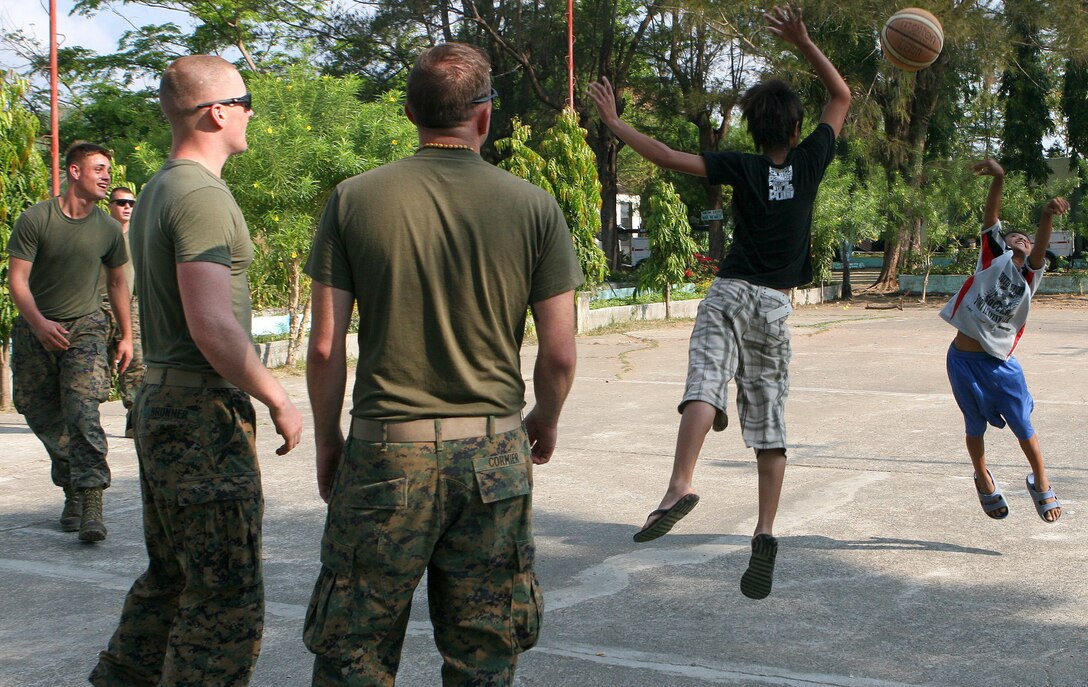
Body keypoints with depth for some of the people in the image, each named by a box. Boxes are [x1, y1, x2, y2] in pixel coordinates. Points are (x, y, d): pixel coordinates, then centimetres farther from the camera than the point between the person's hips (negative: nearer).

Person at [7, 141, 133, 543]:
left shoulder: (108, 229, 1)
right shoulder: (35, 219, -8)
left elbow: (117, 283, 14)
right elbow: (16, 277, -10)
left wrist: (126, 336, 15)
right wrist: (38, 322, -25)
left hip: (85, 326, 0)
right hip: (35, 329, 0)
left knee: (82, 413, -16)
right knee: (42, 417, 6)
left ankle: (92, 503, -21)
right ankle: (72, 490, 24)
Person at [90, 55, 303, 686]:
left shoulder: (156, 191, 16)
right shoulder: (201, 196, -16)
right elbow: (212, 327, -24)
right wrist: (280, 402, -15)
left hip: (161, 404, 10)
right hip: (205, 416, -10)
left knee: (172, 578, 20)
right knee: (227, 599, -4)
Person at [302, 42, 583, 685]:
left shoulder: (354, 199, -3)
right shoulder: (534, 206, -2)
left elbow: (326, 347, -3)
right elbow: (559, 353, -1)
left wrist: (327, 440, 11)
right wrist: (545, 421, 18)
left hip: (385, 449, -1)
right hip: (493, 452, 1)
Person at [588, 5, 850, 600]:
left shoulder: (742, 168, -1)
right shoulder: (809, 162, 3)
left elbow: (668, 158, -7)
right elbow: (842, 96, 16)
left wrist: (613, 123, 2)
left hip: (730, 294, -2)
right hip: (775, 305, 2)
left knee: (704, 385, -24)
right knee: (769, 429, 5)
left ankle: (680, 486, -49)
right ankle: (765, 535, -2)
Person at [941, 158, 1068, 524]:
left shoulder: (1030, 275, 3)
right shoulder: (993, 258, 2)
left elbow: (1041, 246, -17)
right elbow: (990, 219, -12)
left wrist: (1047, 216, -37)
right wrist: (998, 178, -28)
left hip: (1000, 364, 1)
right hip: (963, 359, -1)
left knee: (1024, 427, 4)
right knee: (975, 427, 13)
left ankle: (1041, 483, 27)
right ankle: (983, 480, 37)